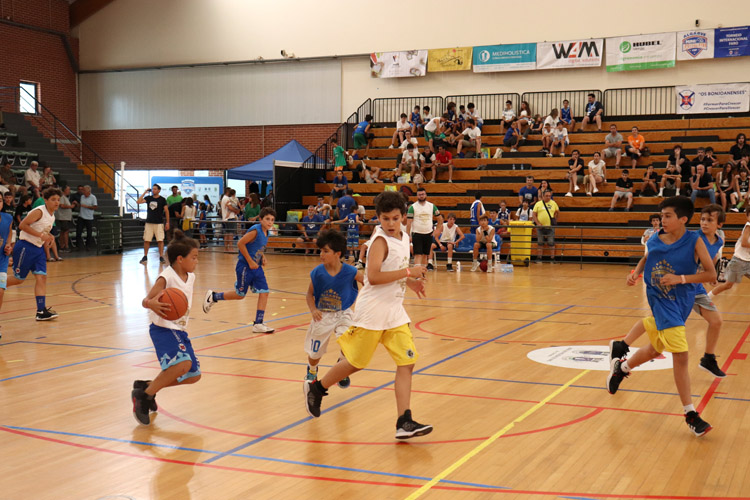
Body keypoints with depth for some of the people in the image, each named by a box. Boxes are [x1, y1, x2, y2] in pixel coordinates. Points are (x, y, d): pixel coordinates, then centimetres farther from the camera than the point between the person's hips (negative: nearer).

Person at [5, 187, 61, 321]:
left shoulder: (52, 217, 12)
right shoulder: (39, 212, -15)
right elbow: (22, 225, -21)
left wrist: (48, 237, 4)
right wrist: (41, 235, -25)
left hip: (38, 249, 8)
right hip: (25, 247, -8)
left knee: (41, 277, -3)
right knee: (18, 279, 1)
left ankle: (41, 311, -5)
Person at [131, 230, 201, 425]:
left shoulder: (190, 277, 5)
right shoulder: (166, 278, -17)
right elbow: (145, 300, -25)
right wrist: (152, 304, -48)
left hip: (180, 330, 9)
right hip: (163, 328, -9)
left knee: (193, 375, 10)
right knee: (183, 363, -31)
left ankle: (147, 386, 23)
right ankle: (143, 394, -14)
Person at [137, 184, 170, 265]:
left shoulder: (162, 199, -2)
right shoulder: (148, 198, 7)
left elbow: (166, 211, 0)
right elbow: (138, 202, -5)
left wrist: (167, 222, -4)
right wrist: (145, 192, -5)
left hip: (159, 223, -3)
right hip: (149, 222, 3)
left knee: (160, 240, -5)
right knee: (146, 240, 3)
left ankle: (161, 257, 0)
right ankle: (145, 257, 12)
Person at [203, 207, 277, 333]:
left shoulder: (265, 233, 6)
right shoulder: (255, 230, -20)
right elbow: (240, 243, -23)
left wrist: (262, 257, 4)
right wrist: (250, 262, -21)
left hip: (256, 267, 8)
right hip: (245, 266, -8)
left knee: (264, 292, -1)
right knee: (240, 294, 5)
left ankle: (258, 324, 4)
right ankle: (213, 296, 27)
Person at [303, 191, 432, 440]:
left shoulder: (404, 237, 9)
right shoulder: (380, 240, -15)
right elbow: (373, 277, -27)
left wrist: (410, 282, 9)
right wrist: (408, 272, -25)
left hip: (395, 312, 7)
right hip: (371, 311, -7)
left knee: (407, 362, -3)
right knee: (356, 361, 5)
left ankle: (404, 422, -3)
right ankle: (316, 387, 30)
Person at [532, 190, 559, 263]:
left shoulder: (553, 203, 6)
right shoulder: (538, 204, 3)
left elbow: (557, 211, 19)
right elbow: (533, 215, 0)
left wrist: (555, 220, 10)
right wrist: (538, 223, -9)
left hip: (550, 227, 0)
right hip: (540, 227, 0)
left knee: (551, 243, 0)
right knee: (540, 243, 6)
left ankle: (552, 259, 5)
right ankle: (539, 258, 13)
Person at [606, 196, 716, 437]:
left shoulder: (694, 241, -10)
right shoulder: (654, 241, -5)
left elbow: (711, 274, -13)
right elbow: (646, 258, 17)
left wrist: (680, 278, -23)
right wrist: (636, 272, -2)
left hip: (682, 302, 2)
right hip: (662, 302, -2)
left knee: (655, 349, 19)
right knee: (680, 355, -12)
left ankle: (620, 367, 49)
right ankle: (690, 414, -3)